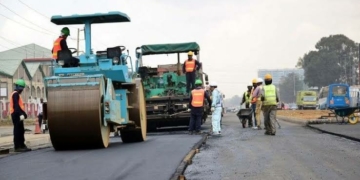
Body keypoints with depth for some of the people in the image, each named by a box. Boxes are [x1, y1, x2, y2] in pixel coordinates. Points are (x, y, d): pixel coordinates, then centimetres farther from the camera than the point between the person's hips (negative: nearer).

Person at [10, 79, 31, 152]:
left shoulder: (17, 94, 23)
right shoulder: (15, 94, -9)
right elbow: (16, 105, -20)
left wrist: (23, 113, 15)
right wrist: (21, 113, -26)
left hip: (18, 115, 10)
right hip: (17, 114, -10)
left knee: (21, 131, 11)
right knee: (17, 131, -10)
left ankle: (22, 146, 15)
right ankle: (17, 147, -10)